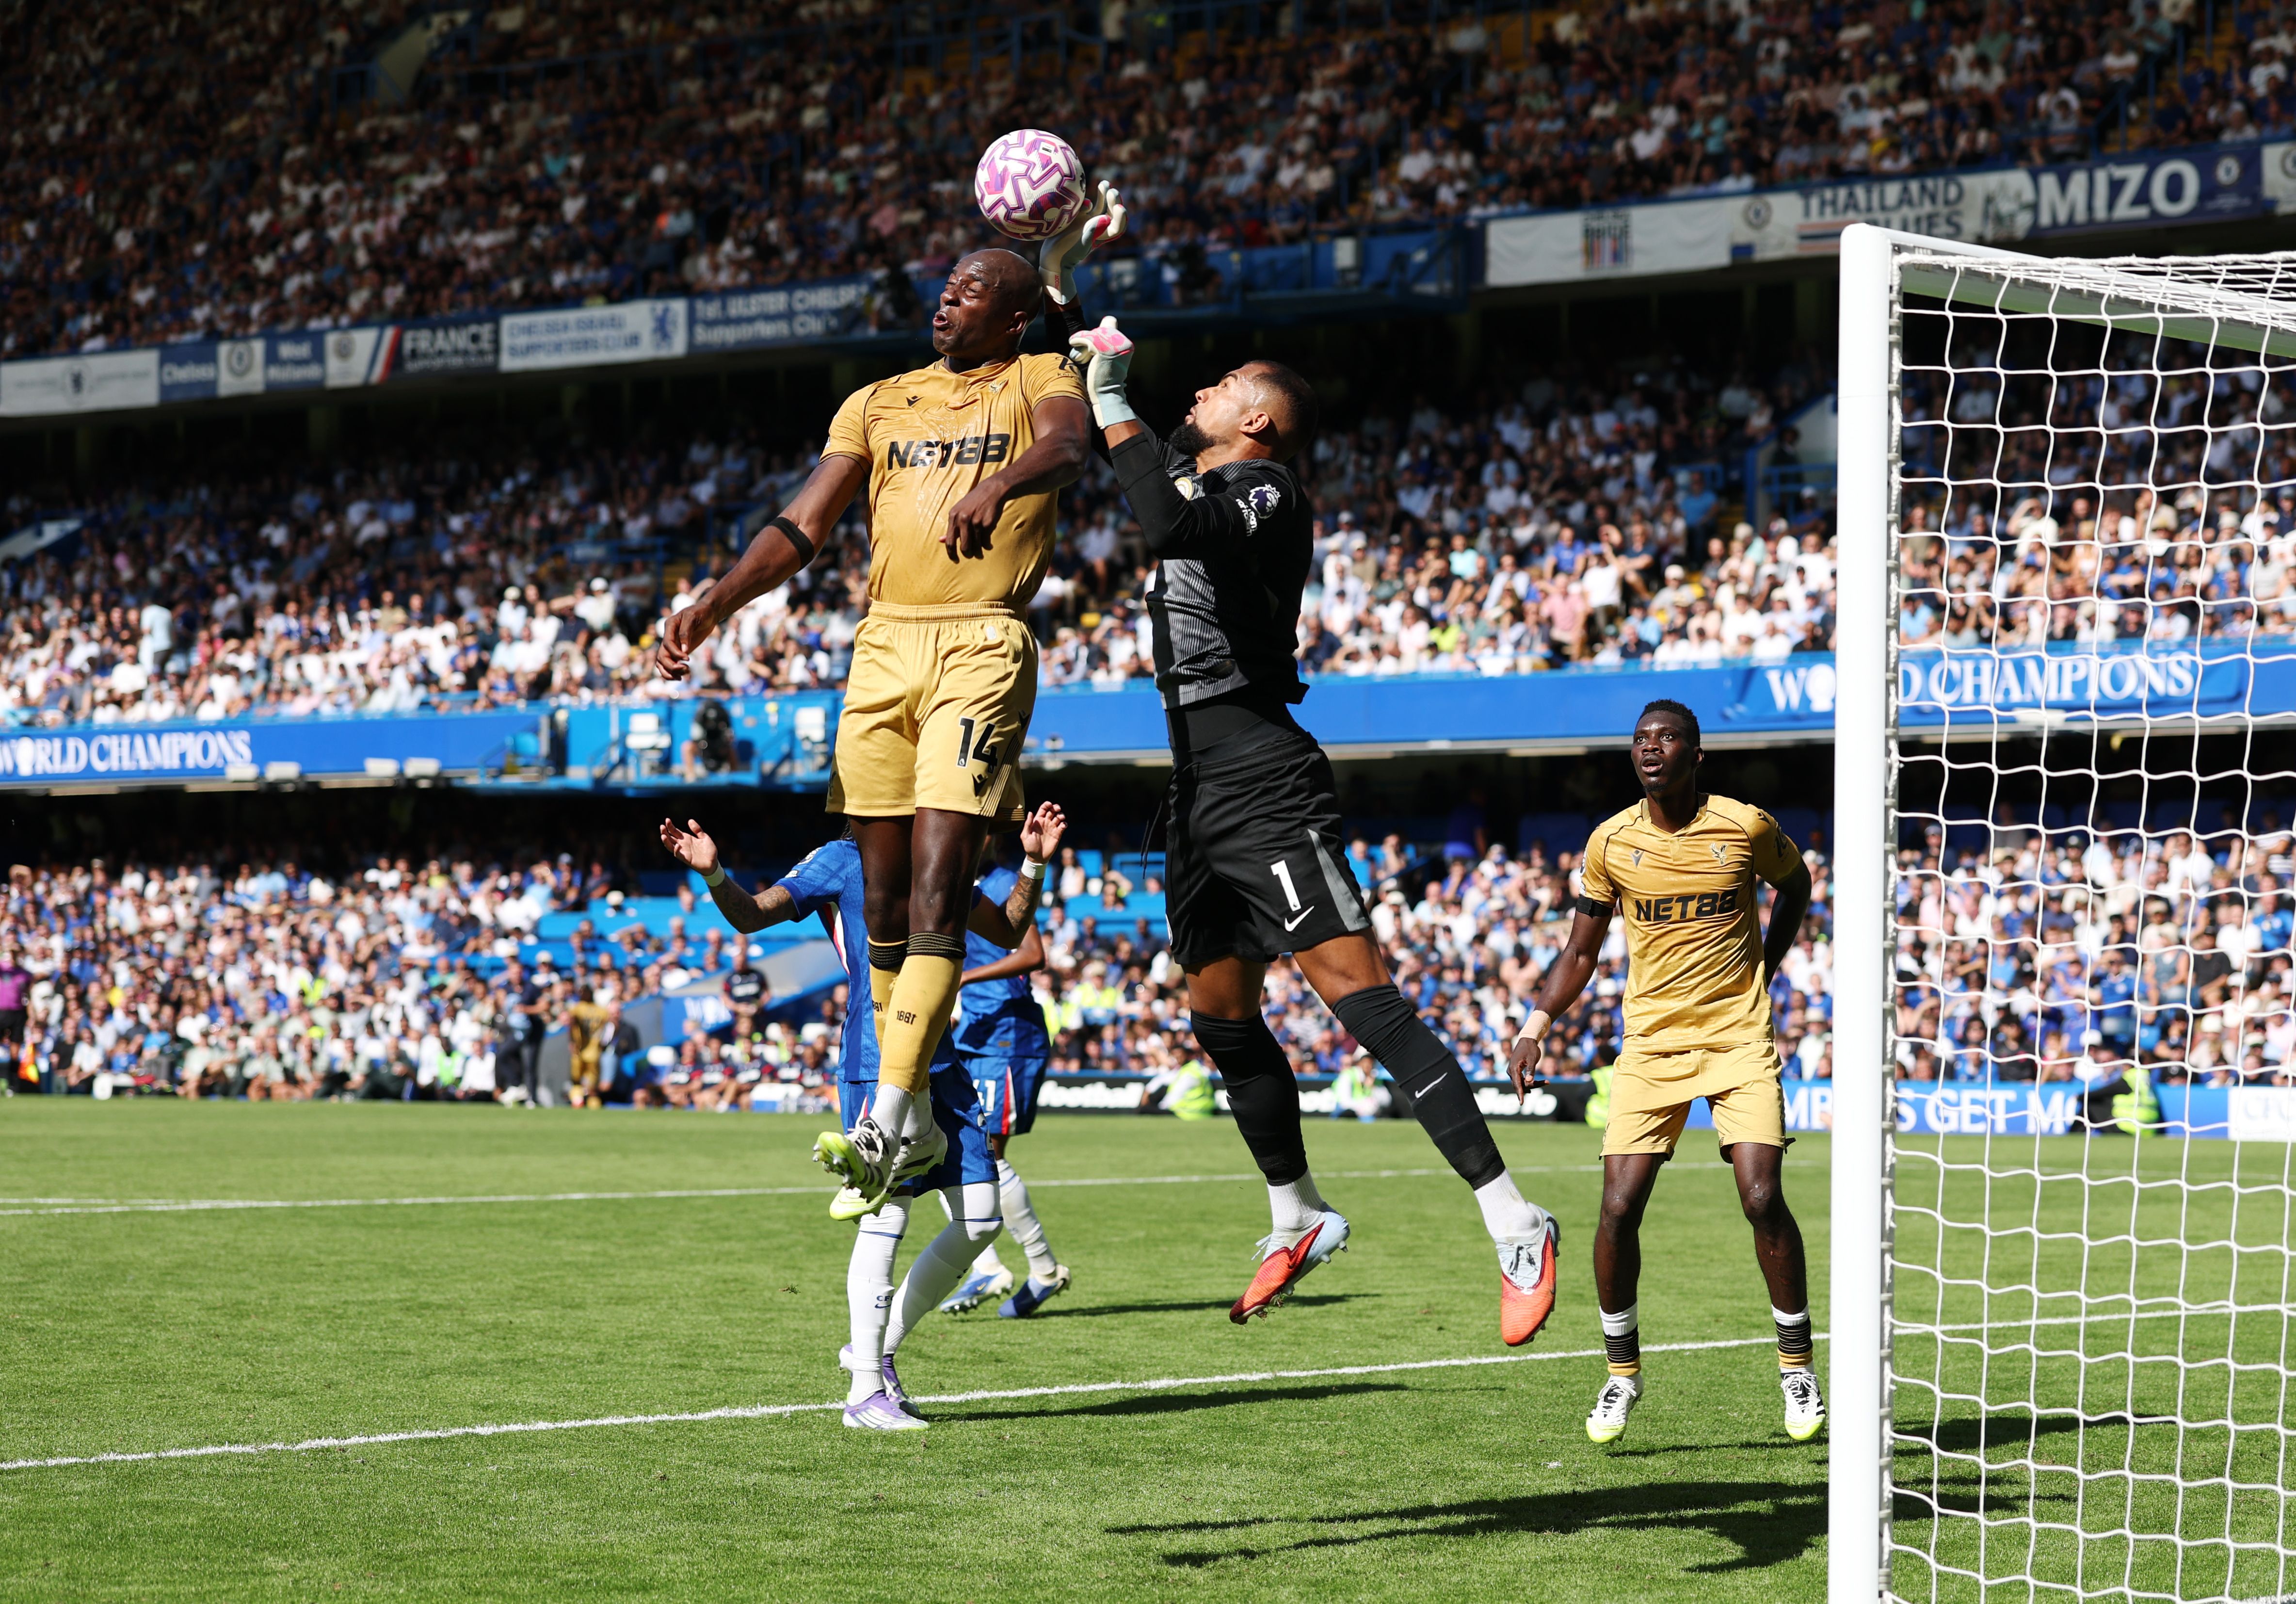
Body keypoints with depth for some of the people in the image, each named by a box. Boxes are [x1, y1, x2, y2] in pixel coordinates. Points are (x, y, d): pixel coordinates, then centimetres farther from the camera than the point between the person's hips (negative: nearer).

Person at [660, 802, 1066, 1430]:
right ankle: (865, 1392, -2)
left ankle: (878, 1347, 18)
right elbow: (752, 914, -10)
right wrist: (714, 875, -28)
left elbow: (1007, 932, 26)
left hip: (940, 1058, 7)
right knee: (886, 1215, -10)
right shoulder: (841, 861, 0)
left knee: (980, 1219, 4)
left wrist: (1033, 864, 14)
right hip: (876, 1059, -7)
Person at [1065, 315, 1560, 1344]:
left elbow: (1173, 526, -31)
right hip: (1201, 787, 10)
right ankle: (1297, 1220, 32)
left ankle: (1512, 1223, -21)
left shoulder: (1264, 494, -10)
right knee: (1221, 1017, 15)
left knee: (1358, 995, -18)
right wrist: (1096, 366, 25)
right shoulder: (1201, 479, 17)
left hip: (1264, 790, -10)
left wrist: (1114, 409, -21)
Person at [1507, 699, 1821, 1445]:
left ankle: (1796, 1363, 6)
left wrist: (1763, 971, 9)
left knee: (1764, 1200, -13)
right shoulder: (1611, 843, 0)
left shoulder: (1746, 827, -5)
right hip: (1650, 1043, 2)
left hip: (1739, 1035, -2)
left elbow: (1795, 885, 17)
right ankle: (1622, 1369, 11)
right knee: (1619, 1208, -8)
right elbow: (1580, 952, 11)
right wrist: (1535, 1027, -2)